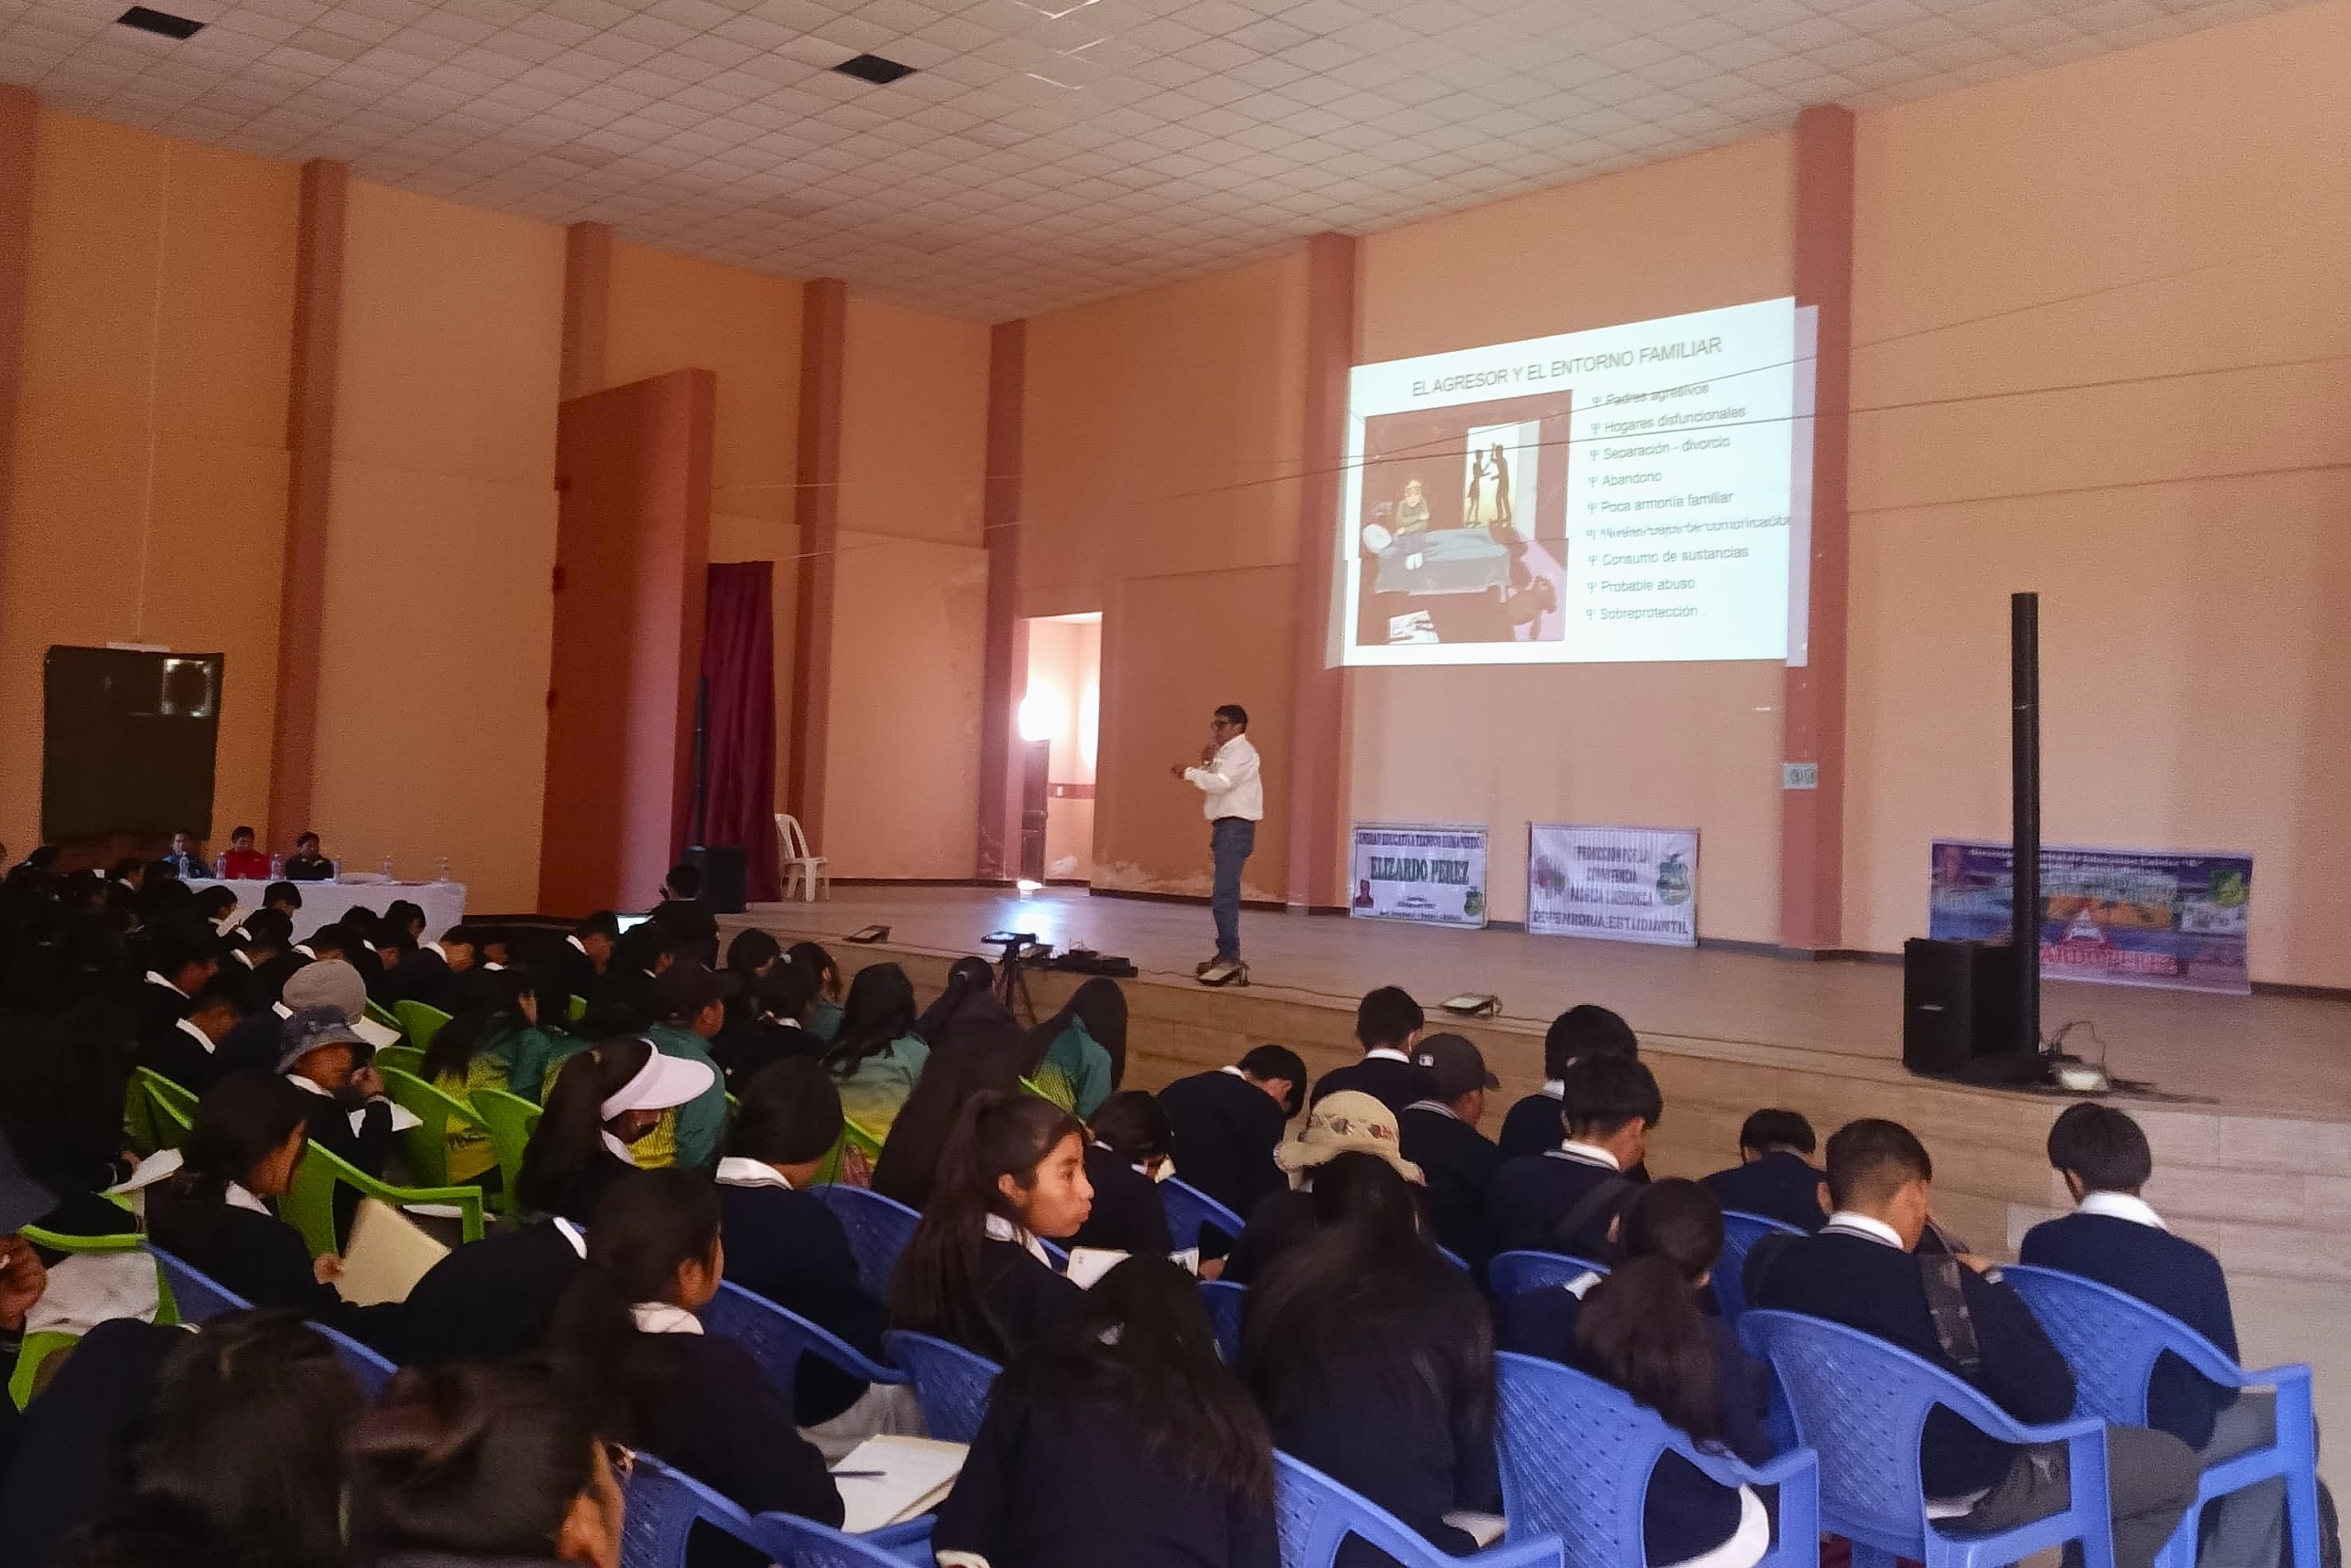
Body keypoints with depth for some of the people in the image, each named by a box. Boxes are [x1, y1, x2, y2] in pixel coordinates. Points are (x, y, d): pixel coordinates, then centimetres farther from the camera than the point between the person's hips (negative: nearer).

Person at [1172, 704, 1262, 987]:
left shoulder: (1243, 752, -12)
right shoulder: (1225, 752, 20)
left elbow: (1221, 783, -25)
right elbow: (1213, 783, 18)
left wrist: (1188, 772, -16)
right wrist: (1205, 763, 2)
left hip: (1236, 828, -11)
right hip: (1225, 827, 11)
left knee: (1224, 895, -17)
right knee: (1224, 895, 15)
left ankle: (1230, 960, -18)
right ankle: (1226, 956, 22)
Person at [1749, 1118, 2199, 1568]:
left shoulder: (1771, 1263, -11)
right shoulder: (1940, 1285, -30)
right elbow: (2051, 1400, -22)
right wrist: (1990, 1284, -12)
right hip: (1959, 1493, -7)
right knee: (2175, 1463, 10)